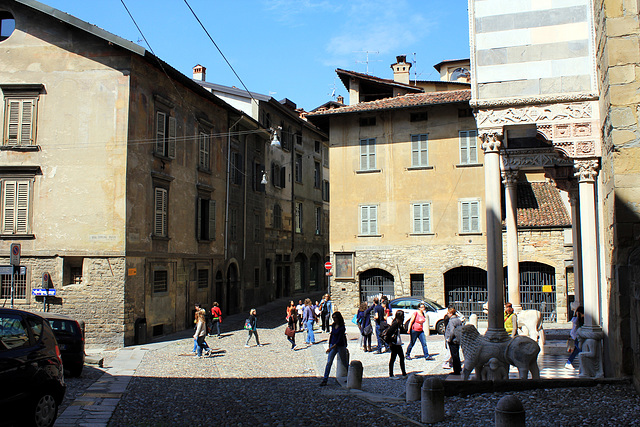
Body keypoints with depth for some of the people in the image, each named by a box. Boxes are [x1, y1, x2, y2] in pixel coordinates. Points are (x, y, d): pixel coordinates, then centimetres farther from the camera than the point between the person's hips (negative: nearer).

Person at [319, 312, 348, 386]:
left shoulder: (342, 327, -17)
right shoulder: (333, 325, 4)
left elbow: (339, 340, -21)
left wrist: (331, 348, -25)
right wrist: (329, 345, 15)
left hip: (341, 346, -5)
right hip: (333, 345, 5)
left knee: (344, 362, 9)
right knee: (329, 362, -3)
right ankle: (325, 380, -3)